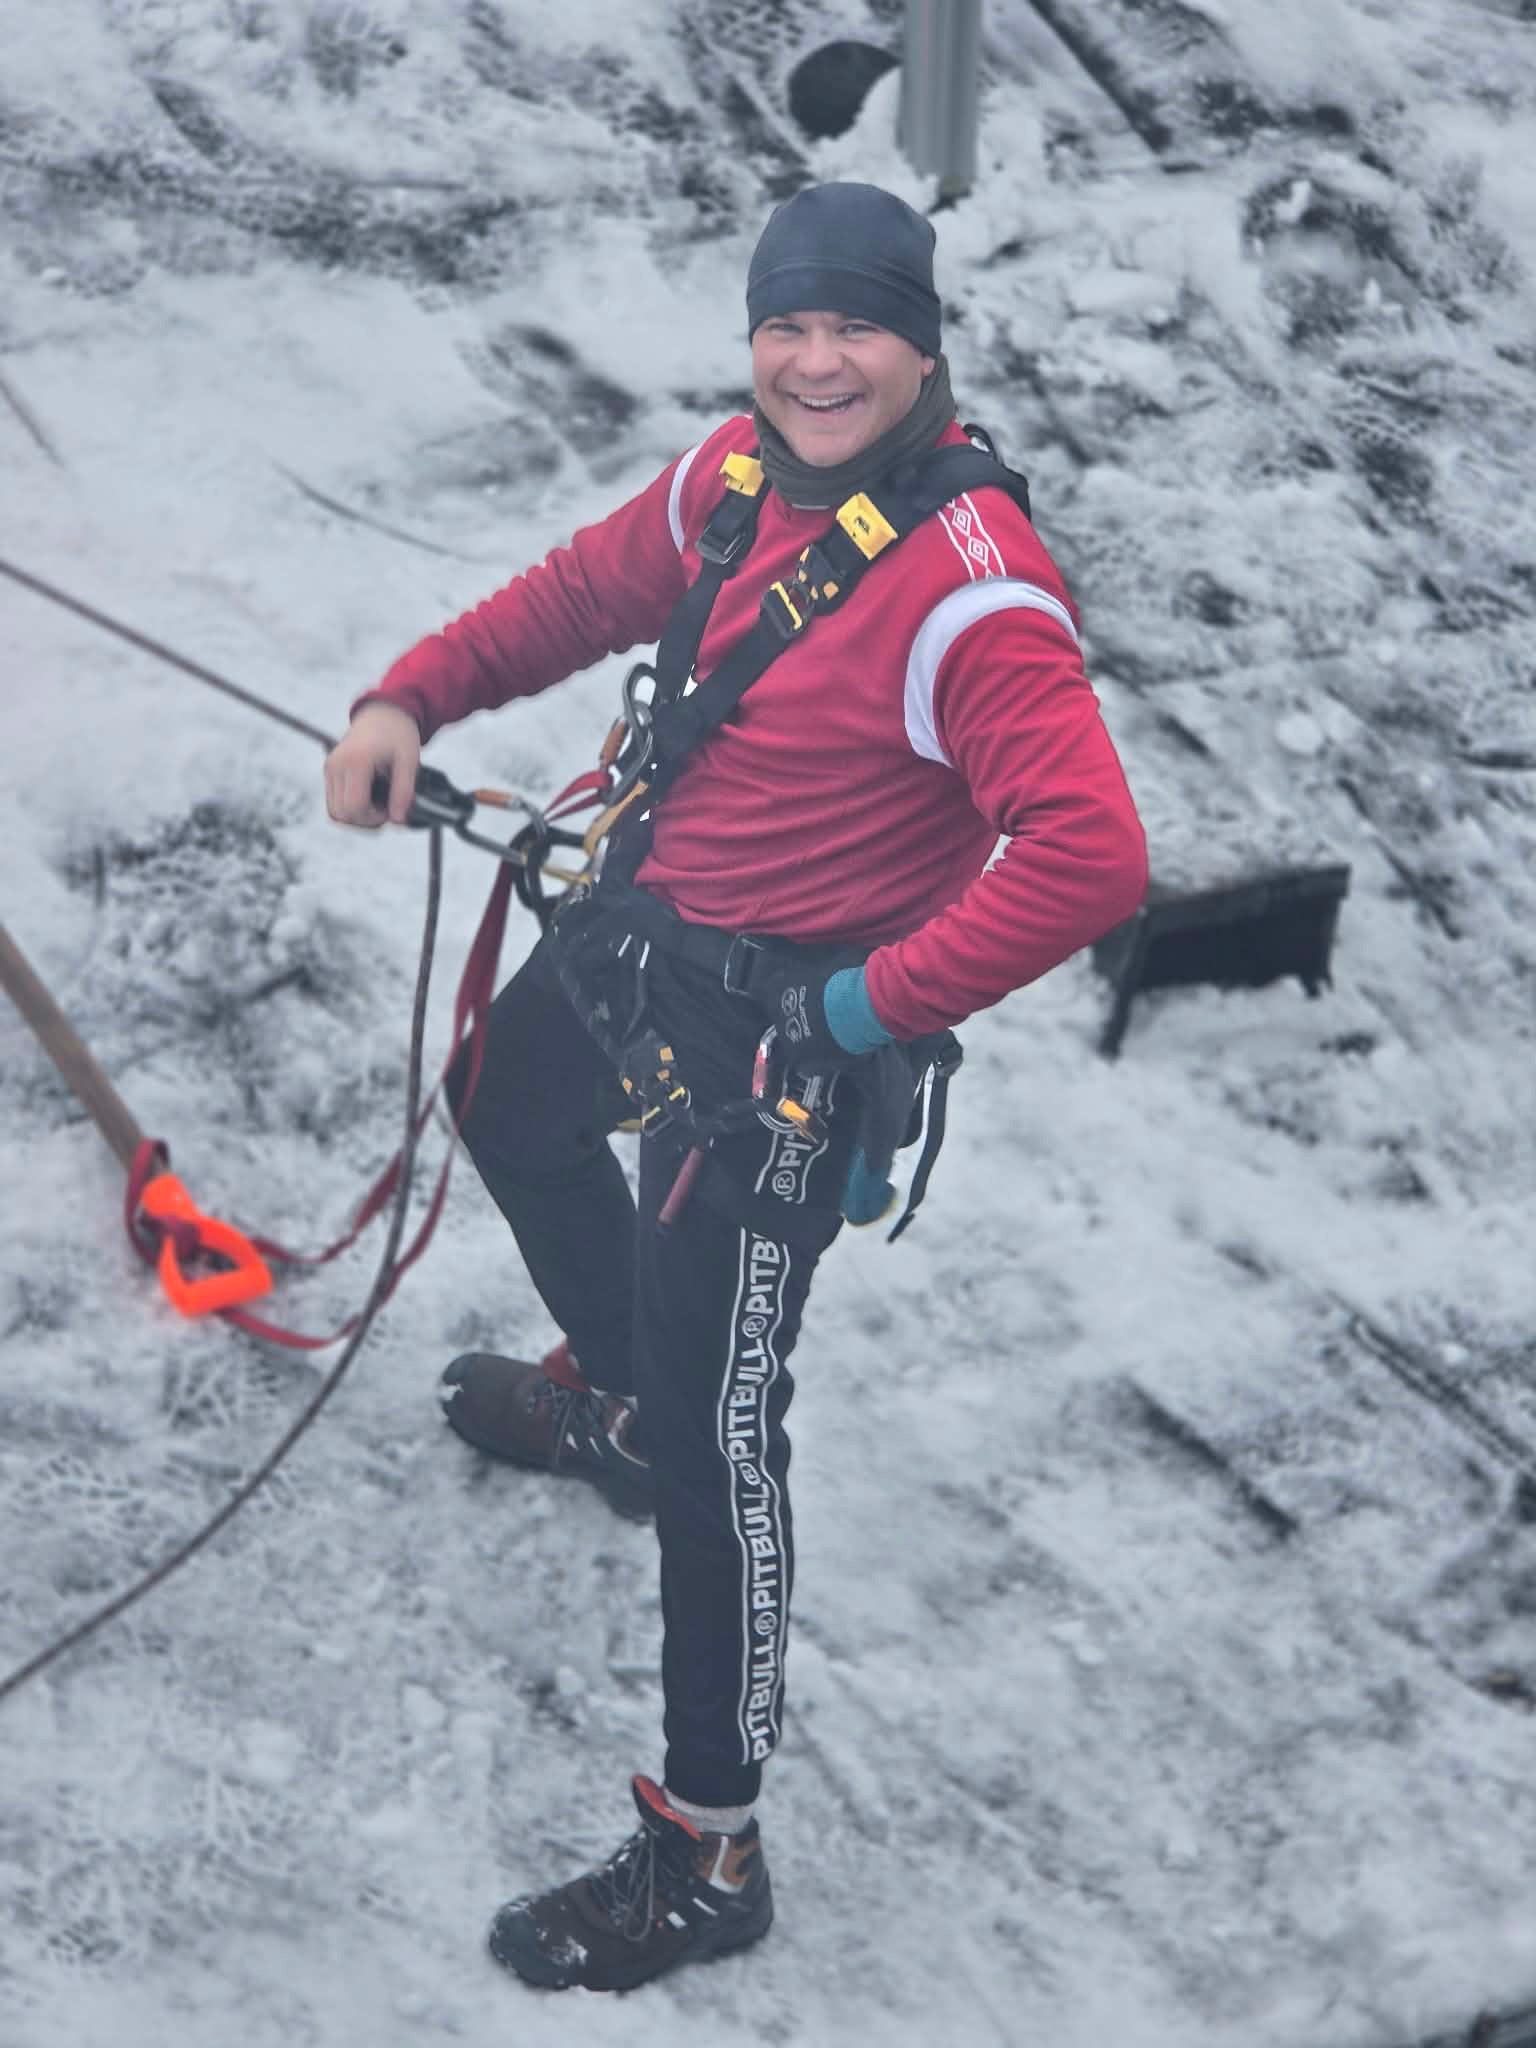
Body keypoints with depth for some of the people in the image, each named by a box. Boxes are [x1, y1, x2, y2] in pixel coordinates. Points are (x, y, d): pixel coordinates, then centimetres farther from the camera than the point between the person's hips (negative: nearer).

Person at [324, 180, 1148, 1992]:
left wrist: (880, 1004, -27)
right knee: (509, 1110, 35)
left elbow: (1089, 858, -34)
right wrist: (412, 697, 3)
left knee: (720, 1432, -8)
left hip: (786, 1039, -9)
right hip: (641, 927, 9)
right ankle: (609, 1398, 64)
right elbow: (592, 589, 15)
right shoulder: (737, 471, -2)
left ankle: (706, 1857, 5)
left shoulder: (971, 590, -28)